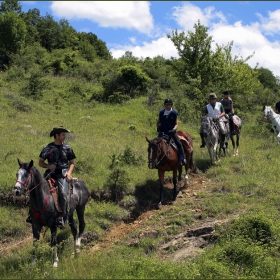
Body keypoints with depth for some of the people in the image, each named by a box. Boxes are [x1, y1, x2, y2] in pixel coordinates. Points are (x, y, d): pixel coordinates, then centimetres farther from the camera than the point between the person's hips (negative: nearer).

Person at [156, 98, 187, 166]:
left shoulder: (174, 113, -5)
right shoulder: (161, 112, 2)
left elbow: (176, 124, -3)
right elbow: (158, 122, 14)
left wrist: (174, 129, -21)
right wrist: (158, 128, -2)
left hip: (171, 131, -2)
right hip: (162, 132, 2)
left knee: (179, 143, -16)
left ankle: (183, 159, -6)